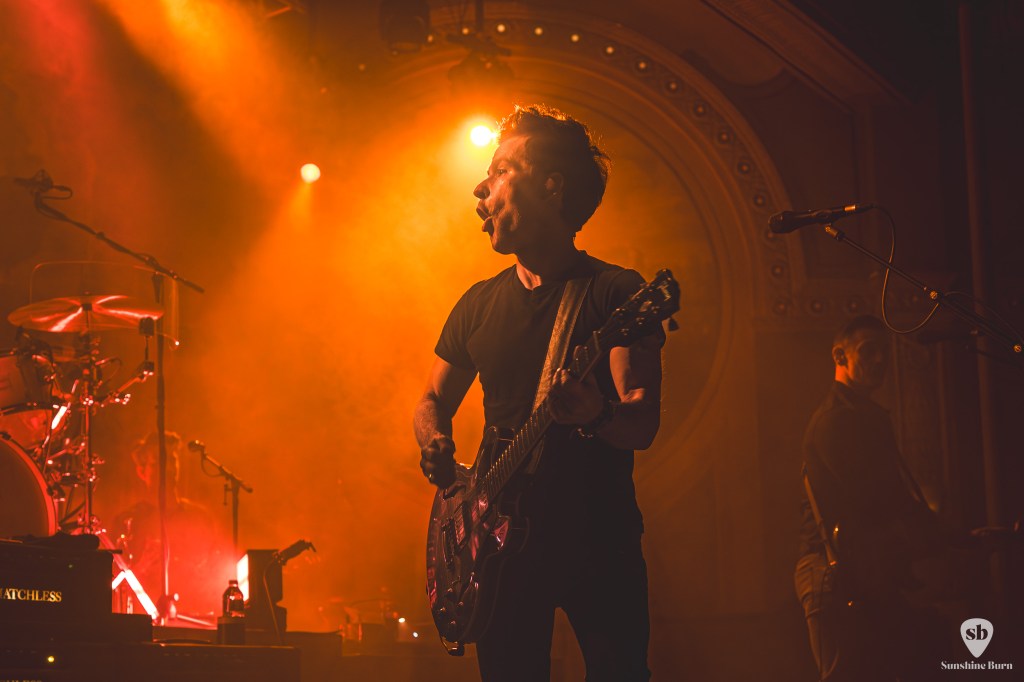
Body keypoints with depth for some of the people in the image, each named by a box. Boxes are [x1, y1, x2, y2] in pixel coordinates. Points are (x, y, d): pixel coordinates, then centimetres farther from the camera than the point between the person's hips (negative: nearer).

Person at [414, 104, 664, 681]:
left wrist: (597, 416, -38)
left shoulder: (617, 293, -5)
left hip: (600, 543, -4)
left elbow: (644, 424, -15)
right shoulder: (479, 304, 11)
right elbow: (435, 399, 22)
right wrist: (435, 443, -2)